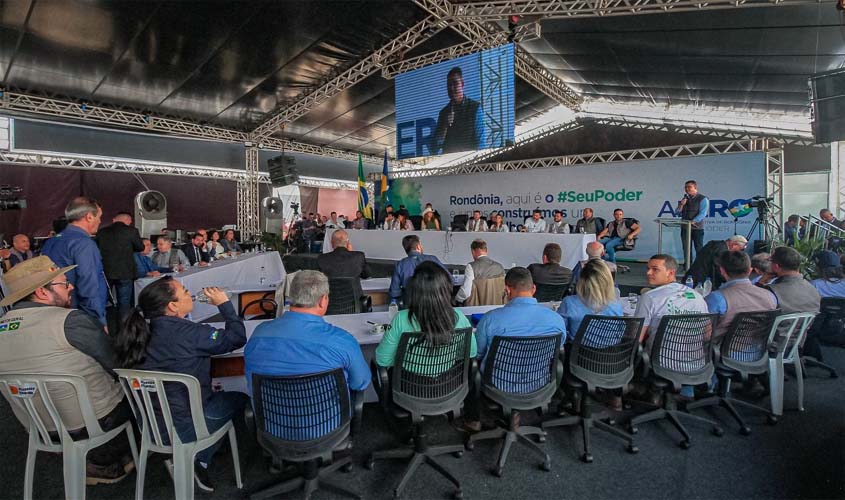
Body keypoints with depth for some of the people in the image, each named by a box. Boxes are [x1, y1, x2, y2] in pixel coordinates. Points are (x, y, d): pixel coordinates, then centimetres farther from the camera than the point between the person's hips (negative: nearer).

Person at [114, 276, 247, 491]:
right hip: (182, 428, -7)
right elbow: (237, 337, -20)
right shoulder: (187, 332, -26)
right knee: (240, 398, 11)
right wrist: (225, 304, -11)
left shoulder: (143, 333, -4)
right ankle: (198, 459, 10)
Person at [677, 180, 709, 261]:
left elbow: (702, 214, -12)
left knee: (699, 249, 0)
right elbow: (678, 213, 11)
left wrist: (692, 221, -23)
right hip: (685, 228, 5)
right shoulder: (684, 199, 14)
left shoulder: (703, 199, -2)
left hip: (697, 228, -5)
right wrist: (681, 205, -5)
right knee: (686, 249, 5)